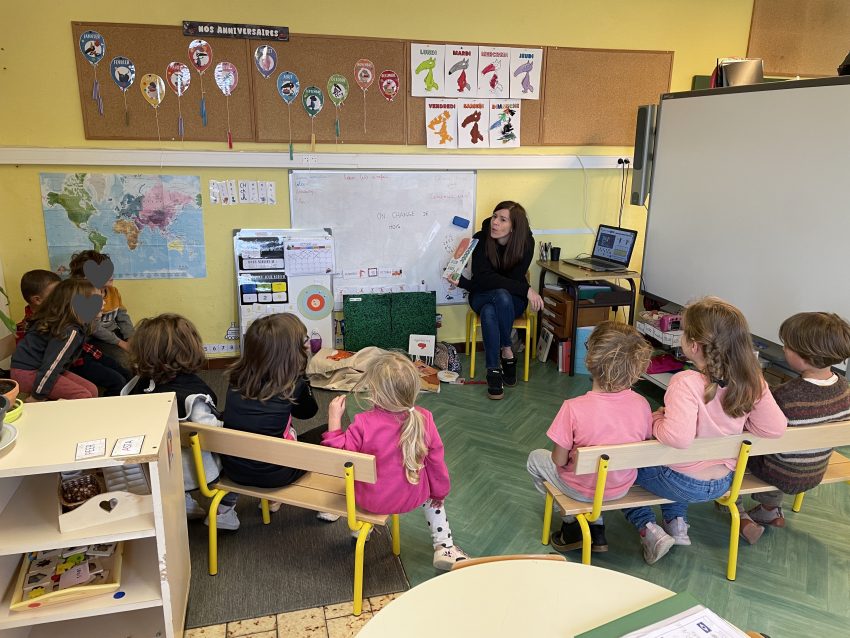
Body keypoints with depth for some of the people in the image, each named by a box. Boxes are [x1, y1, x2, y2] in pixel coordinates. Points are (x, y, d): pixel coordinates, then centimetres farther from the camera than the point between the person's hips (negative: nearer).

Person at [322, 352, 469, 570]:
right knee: (432, 491, 35)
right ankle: (444, 546, 32)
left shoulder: (364, 424, -28)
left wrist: (334, 419, -11)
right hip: (412, 499, 1)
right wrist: (440, 491, 13)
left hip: (371, 500, -1)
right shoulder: (424, 420, -19)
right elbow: (436, 462, -5)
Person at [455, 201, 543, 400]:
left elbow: (515, 279, -19)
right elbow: (484, 278, -21)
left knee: (489, 312, -36)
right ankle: (507, 352, -21)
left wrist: (464, 283, -24)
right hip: (482, 296, 0)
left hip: (513, 300, 0)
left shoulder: (525, 243, -16)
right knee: (489, 312, -38)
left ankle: (494, 370, -23)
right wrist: (526, 289, -32)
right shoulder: (481, 239, -16)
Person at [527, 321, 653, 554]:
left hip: (582, 489, -4)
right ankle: (597, 528, 28)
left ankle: (572, 524, 21)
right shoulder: (641, 404, -19)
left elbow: (559, 461, -22)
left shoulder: (573, 408, -31)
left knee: (536, 458, 23)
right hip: (622, 487, 4)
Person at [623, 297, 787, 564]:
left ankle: (648, 529, 7)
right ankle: (677, 523, 24)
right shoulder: (752, 381, -14)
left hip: (682, 483, -6)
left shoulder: (687, 383, -31)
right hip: (722, 483, 6)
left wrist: (656, 419, -20)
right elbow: (776, 428, -9)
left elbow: (677, 437, -40)